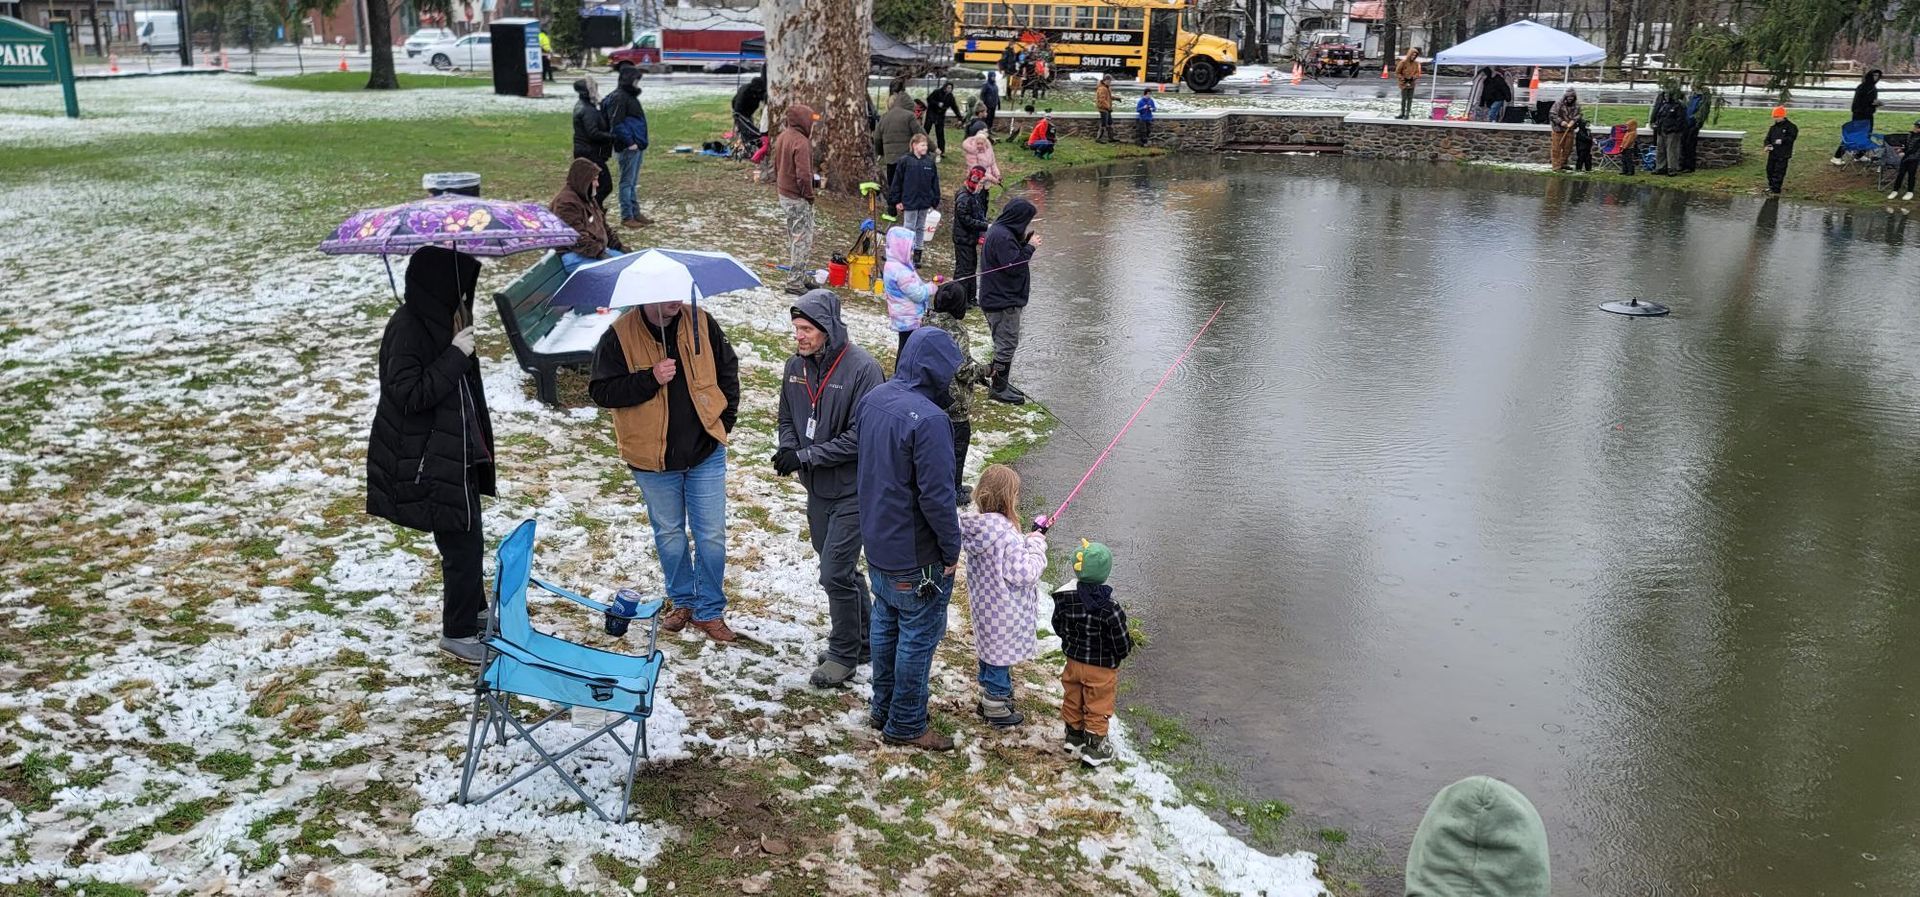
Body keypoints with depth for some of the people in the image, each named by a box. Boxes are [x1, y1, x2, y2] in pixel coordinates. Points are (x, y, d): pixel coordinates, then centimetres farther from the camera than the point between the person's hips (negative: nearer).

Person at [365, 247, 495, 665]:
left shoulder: (444, 317, 8)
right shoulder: (407, 328, -21)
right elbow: (410, 395, -25)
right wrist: (455, 356, -24)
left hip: (457, 454, 9)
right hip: (429, 463, -9)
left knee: (467, 540, 21)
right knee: (463, 545, -1)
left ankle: (474, 611, 38)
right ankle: (458, 633, 15)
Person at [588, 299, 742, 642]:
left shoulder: (701, 325, -3)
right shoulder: (619, 336, -10)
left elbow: (728, 369, 11)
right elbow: (601, 391, -11)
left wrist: (724, 418, 4)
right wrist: (650, 380, -23)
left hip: (705, 451, 1)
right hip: (652, 457, -1)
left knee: (712, 535, 3)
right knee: (669, 534, 14)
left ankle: (709, 610, 17)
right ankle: (682, 601, 33)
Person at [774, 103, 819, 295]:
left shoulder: (783, 136, 8)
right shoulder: (801, 142, -22)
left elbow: (776, 165, 16)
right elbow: (803, 174, -25)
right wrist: (809, 196, -13)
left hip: (784, 194, 10)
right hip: (798, 198, -10)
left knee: (794, 236, 19)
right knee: (803, 238, -3)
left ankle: (799, 275, 30)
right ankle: (795, 282, 0)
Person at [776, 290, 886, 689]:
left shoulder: (862, 368, -20)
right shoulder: (796, 366, 1)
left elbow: (861, 438, -21)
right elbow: (787, 419, 13)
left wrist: (806, 457, -21)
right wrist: (788, 449, -9)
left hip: (852, 491, -7)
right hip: (817, 490, 7)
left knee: (836, 572, -4)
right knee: (839, 569, 18)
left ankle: (844, 653, 15)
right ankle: (863, 639, 36)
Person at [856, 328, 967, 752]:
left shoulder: (873, 399, -1)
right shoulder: (929, 419, -28)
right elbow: (937, 497, -26)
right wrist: (952, 549, -13)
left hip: (876, 542, 8)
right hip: (916, 557, -8)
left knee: (885, 624, 22)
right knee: (918, 637, 8)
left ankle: (883, 707, 37)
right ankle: (906, 725, 21)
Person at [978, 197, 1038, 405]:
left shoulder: (1000, 231, 11)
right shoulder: (1002, 237, -22)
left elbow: (1013, 256, 15)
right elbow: (1014, 265, -25)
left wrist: (1026, 241, 4)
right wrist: (1030, 246, -15)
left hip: (1000, 299, 11)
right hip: (1004, 301, -11)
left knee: (1004, 343, 19)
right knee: (1007, 344, -2)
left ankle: (1000, 383, 29)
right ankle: (999, 388, 7)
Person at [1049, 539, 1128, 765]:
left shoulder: (1065, 599, -17)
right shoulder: (1109, 609, -31)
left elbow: (1059, 628, 0)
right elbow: (1122, 644, -23)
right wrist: (1125, 648, 2)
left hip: (1073, 661, 5)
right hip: (1101, 668, -5)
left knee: (1073, 700, 26)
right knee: (1097, 707, 15)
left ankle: (1074, 735, 45)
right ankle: (1093, 747, 27)